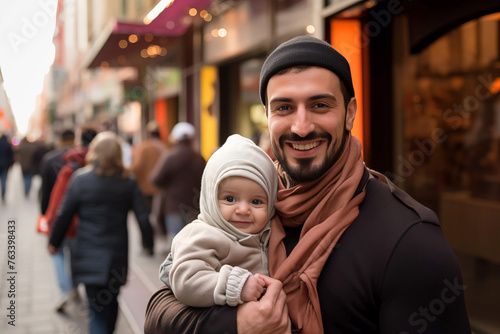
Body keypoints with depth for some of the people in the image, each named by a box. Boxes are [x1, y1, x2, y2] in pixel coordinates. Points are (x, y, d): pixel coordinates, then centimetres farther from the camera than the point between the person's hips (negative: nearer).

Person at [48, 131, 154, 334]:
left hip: (89, 256, -2)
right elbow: (143, 218, 0)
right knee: (111, 305, 20)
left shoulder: (81, 178, -6)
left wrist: (54, 242, 13)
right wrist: (148, 244, 15)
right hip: (118, 256, 2)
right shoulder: (128, 182, 0)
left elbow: (64, 215, -1)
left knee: (96, 310, 0)